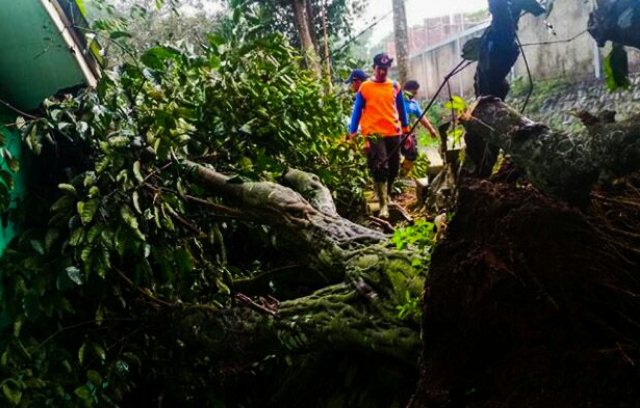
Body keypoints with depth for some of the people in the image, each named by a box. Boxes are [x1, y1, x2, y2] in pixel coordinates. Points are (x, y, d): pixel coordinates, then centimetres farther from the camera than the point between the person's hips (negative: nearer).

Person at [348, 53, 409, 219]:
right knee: (380, 168, -13)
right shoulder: (365, 87, 2)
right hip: (373, 134, -4)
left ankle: (386, 195, 34)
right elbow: (357, 111, 3)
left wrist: (407, 131, 14)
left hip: (394, 133, 4)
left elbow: (402, 109, 16)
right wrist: (352, 134, -2)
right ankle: (384, 205, -11)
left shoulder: (395, 87, 11)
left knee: (394, 168, 11)